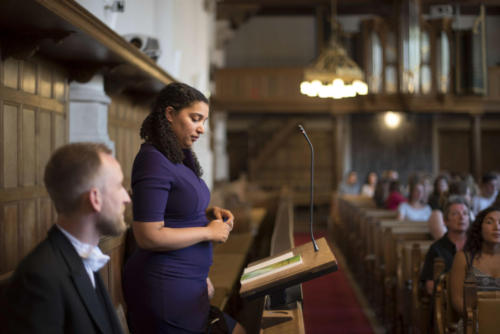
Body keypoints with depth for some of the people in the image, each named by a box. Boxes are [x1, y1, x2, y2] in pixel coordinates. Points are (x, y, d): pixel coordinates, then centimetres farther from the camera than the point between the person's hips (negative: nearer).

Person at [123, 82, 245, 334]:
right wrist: (209, 232, -14)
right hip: (165, 287, -9)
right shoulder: (154, 161, -17)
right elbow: (148, 237, -22)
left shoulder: (179, 158, 12)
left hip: (188, 282, 9)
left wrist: (208, 212, 5)